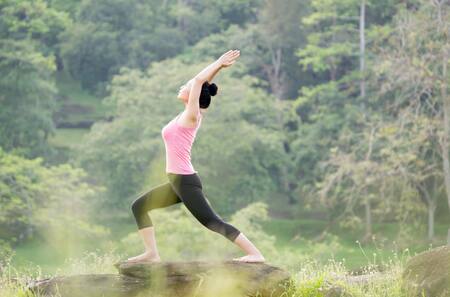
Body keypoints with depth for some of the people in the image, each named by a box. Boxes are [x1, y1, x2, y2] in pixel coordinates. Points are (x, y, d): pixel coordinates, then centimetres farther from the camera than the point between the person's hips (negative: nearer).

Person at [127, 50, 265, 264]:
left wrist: (219, 64, -11)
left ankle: (255, 254, -14)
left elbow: (199, 81, -19)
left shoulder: (191, 116, -11)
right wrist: (219, 66, 14)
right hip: (177, 181, 9)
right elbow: (201, 83, 20)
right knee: (139, 206, 14)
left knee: (212, 222, -13)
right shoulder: (187, 115, 11)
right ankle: (151, 253, 11)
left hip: (185, 181, -9)